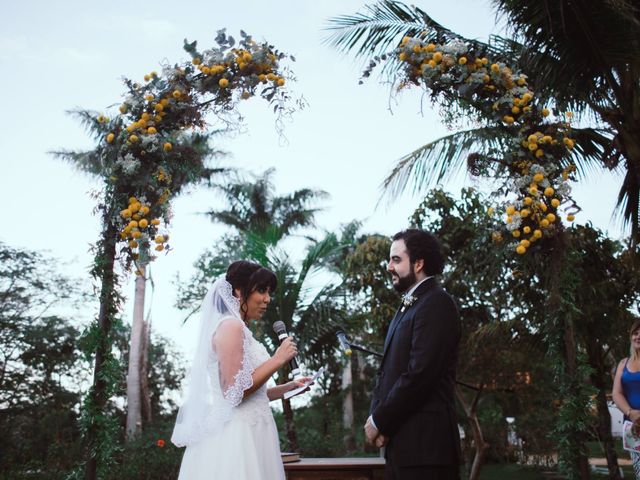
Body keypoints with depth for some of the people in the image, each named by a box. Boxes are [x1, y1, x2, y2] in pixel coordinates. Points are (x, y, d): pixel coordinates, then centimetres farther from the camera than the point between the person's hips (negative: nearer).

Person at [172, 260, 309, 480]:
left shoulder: (237, 328, 18)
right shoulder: (231, 326, -12)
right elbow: (235, 393, -19)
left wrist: (288, 387, 16)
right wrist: (278, 359, -13)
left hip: (243, 432, 10)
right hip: (236, 437, -10)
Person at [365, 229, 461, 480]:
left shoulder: (437, 303, -11)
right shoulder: (409, 305, 18)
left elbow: (420, 374, -19)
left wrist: (379, 421, -11)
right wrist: (377, 416, -1)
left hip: (424, 442, -8)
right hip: (400, 440, 8)